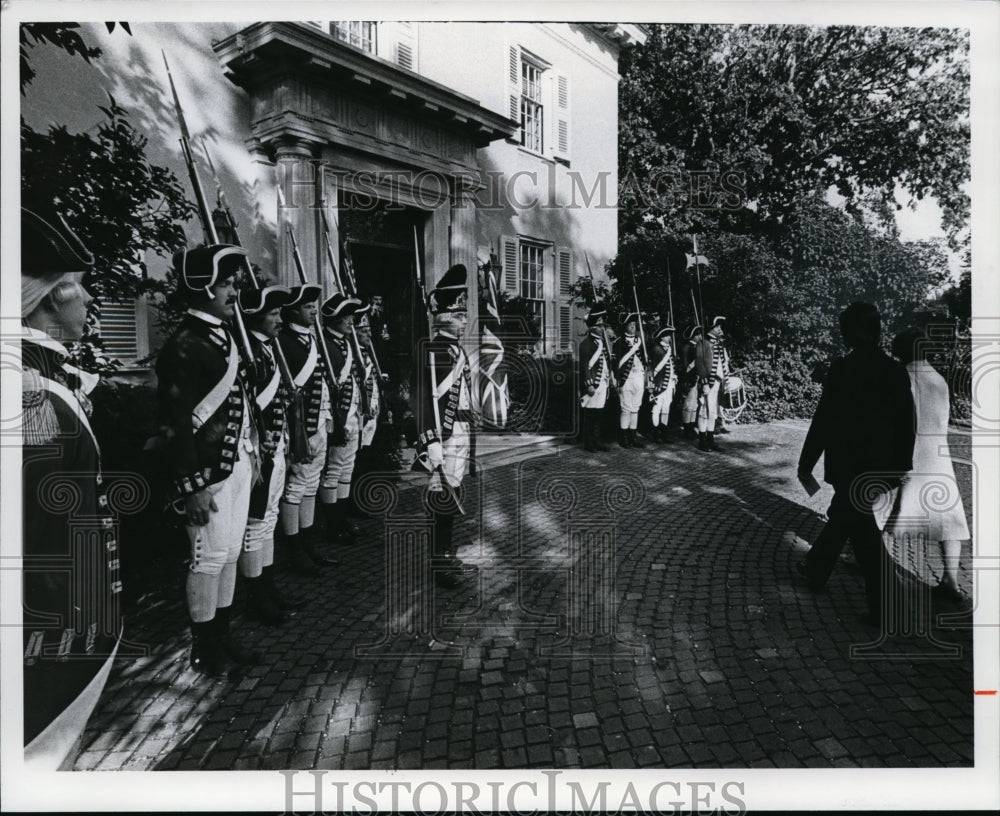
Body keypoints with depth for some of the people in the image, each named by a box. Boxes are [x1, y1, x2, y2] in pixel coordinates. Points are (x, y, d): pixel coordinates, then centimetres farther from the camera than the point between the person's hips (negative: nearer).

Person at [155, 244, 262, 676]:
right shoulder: (183, 347, -15)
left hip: (238, 465, 8)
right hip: (208, 473, -8)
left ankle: (222, 632, 32)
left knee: (231, 552, 16)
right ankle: (203, 646, 21)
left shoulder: (225, 337, 11)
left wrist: (251, 457, 16)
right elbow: (175, 423, -18)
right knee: (210, 556, 3)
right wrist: (191, 487, -18)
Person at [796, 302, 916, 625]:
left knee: (866, 537, 4)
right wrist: (902, 465, 16)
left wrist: (806, 464, -7)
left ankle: (882, 609, 12)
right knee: (840, 518, 23)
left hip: (852, 467, -6)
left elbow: (824, 421, -16)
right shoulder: (896, 370, 1)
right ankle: (815, 571, 39)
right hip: (884, 467, 6)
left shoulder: (843, 369, -18)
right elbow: (906, 423, 6)